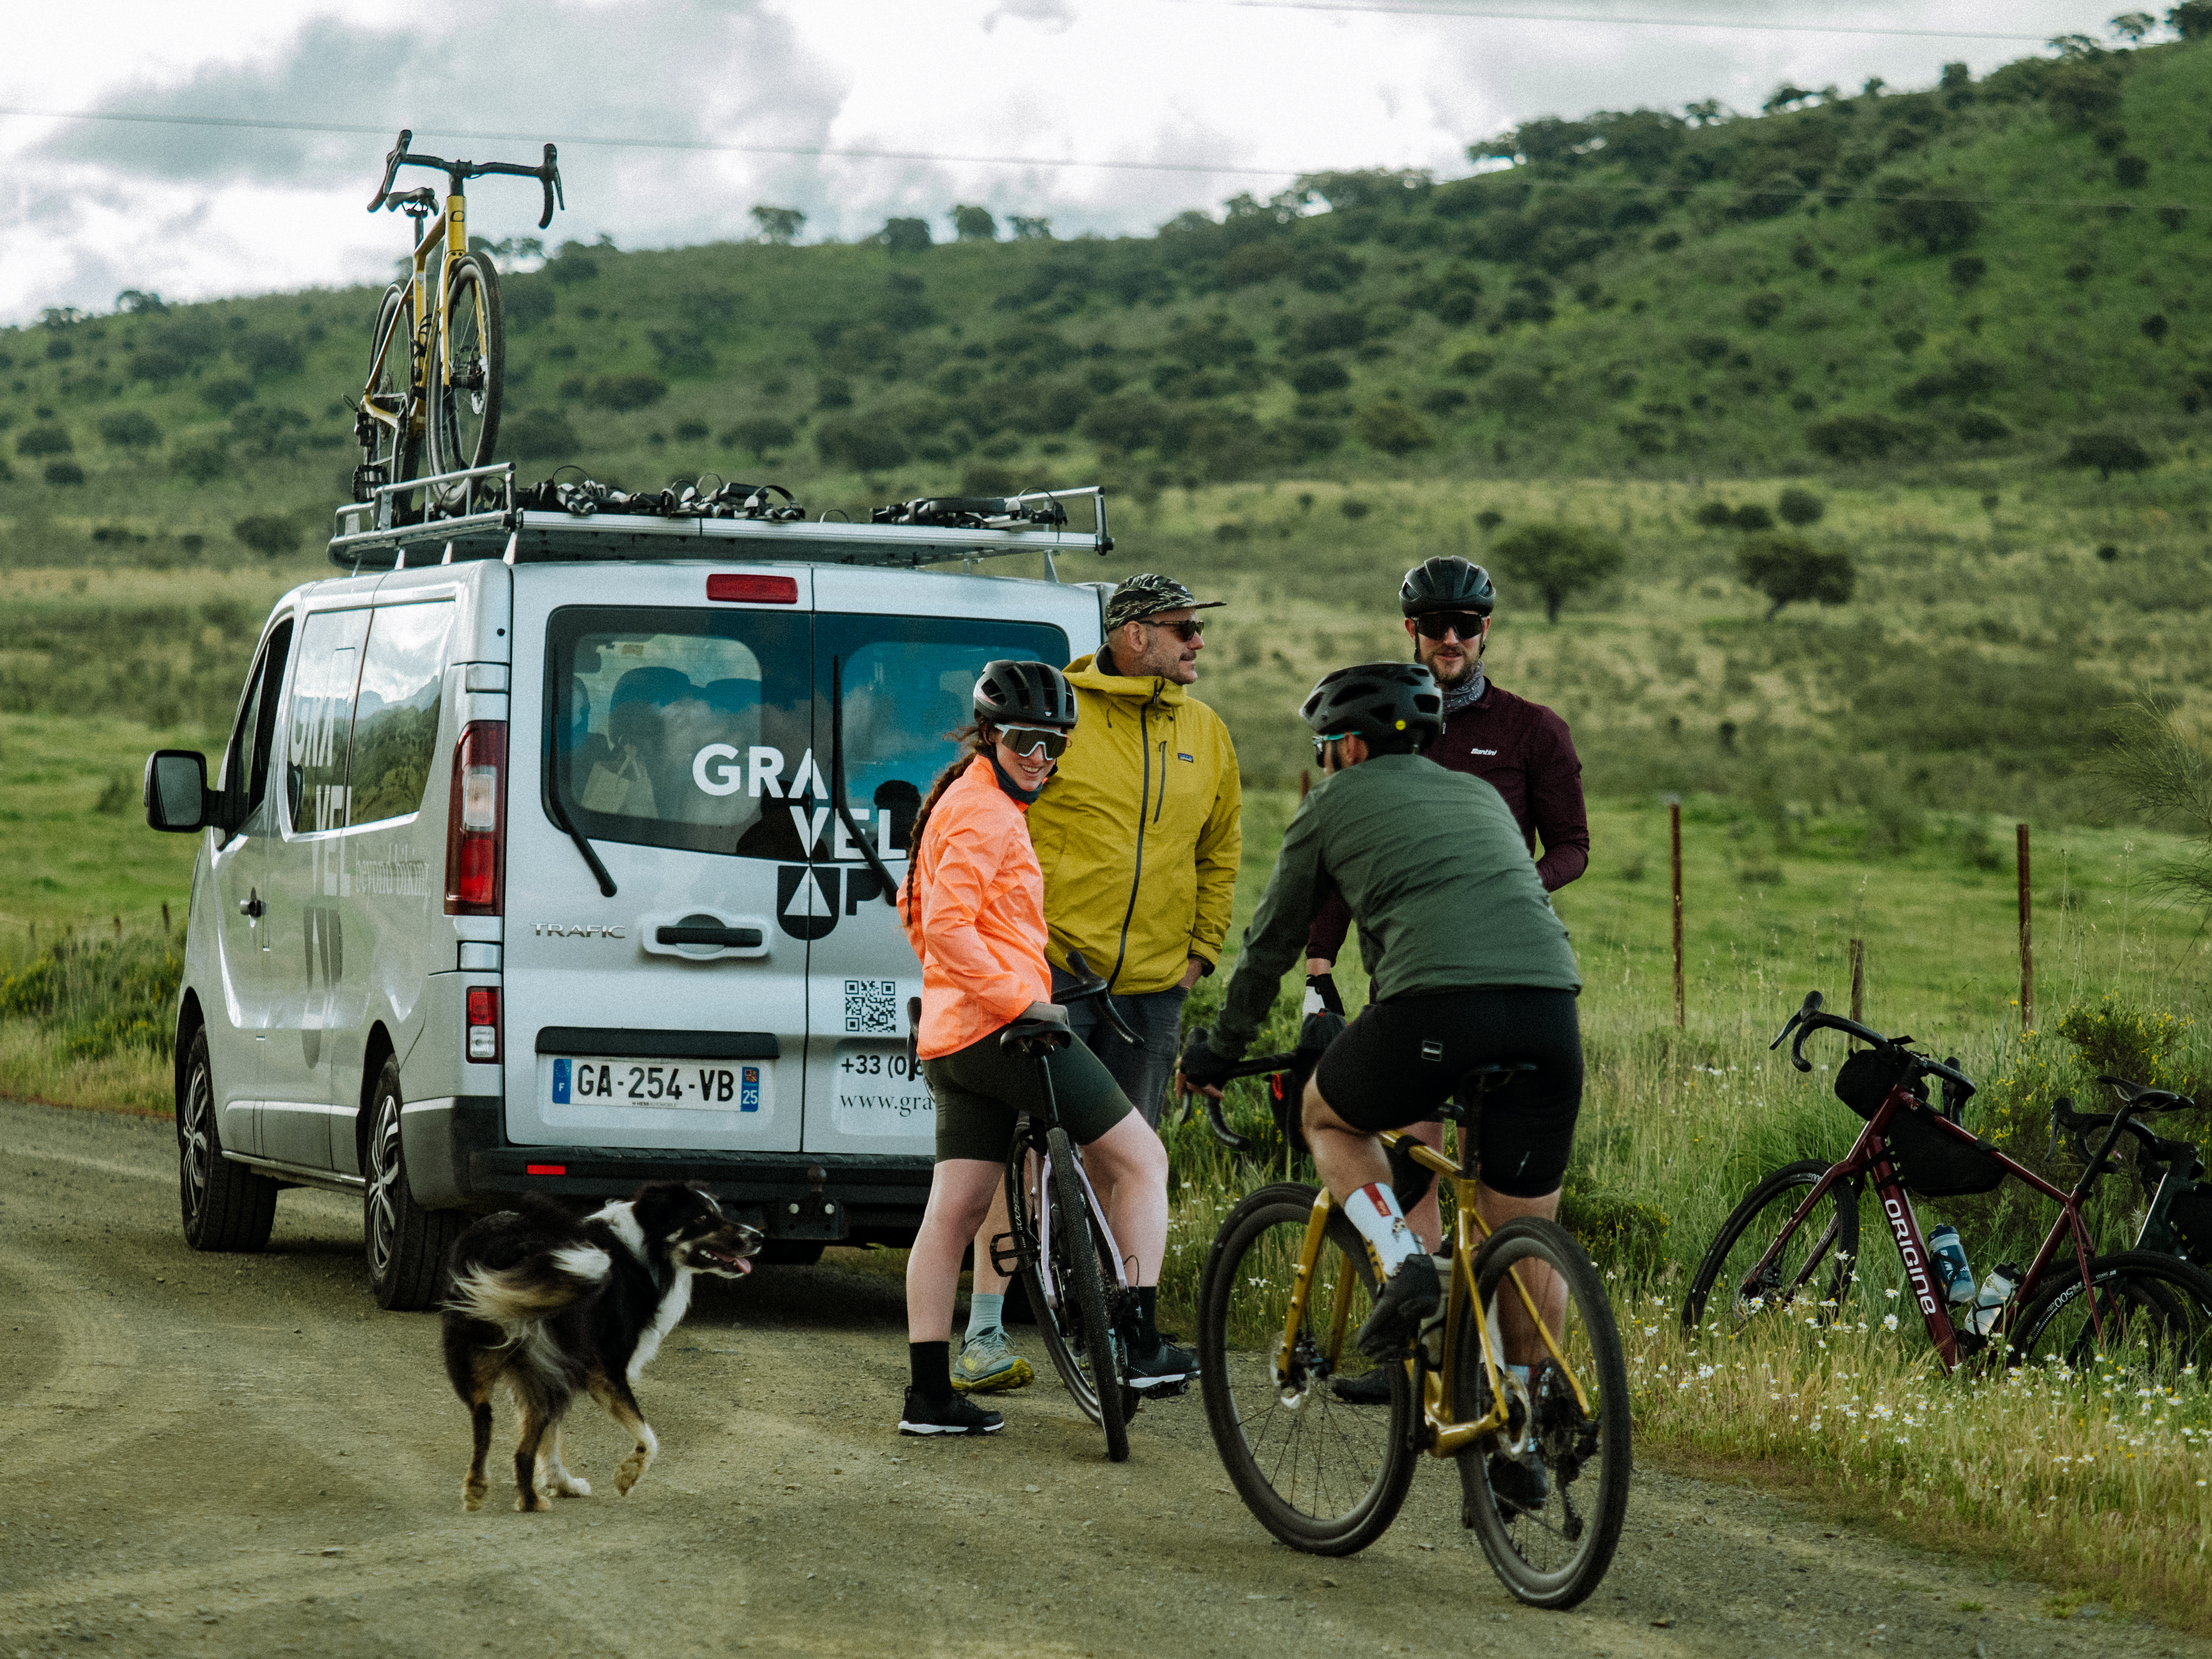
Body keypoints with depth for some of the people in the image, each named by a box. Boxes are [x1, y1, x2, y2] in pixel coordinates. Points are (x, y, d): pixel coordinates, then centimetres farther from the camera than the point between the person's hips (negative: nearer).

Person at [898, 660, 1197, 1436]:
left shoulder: (968, 802, 21)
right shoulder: (986, 813, -12)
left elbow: (917, 911, 31)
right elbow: (946, 924, -23)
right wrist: (1021, 999, -20)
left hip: (955, 1039, 10)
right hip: (1005, 1032, -10)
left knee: (953, 1211, 7)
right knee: (1140, 1159, -3)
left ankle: (928, 1392, 7)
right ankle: (1140, 1342, -7)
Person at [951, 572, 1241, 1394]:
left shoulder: (1206, 734, 12)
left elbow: (1221, 852, 22)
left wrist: (1201, 950, 14)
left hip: (1153, 987, 5)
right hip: (1047, 970, -5)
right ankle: (986, 1332, -4)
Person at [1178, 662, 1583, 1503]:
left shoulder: (1337, 802, 18)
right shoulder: (1481, 796, 32)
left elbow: (1272, 941, 25)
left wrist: (1220, 1048, 38)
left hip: (1435, 1003, -4)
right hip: (1549, 1007, 4)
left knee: (1329, 1118, 25)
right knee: (1525, 1239, 15)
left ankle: (1404, 1264, 3)